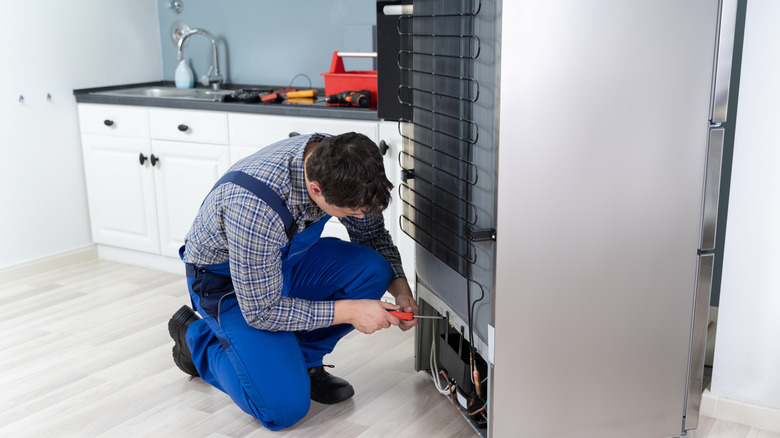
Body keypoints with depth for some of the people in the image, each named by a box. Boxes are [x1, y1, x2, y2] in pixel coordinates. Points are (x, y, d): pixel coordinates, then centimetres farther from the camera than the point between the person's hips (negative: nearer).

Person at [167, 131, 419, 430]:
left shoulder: (339, 164, -20)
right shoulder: (255, 207, -41)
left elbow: (372, 233, 0)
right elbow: (261, 311, -28)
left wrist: (400, 287, -15)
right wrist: (347, 311, -27)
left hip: (285, 257, 7)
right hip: (226, 281, -6)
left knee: (372, 269, -19)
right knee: (285, 407, -17)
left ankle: (303, 360, 2)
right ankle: (195, 336, 7)